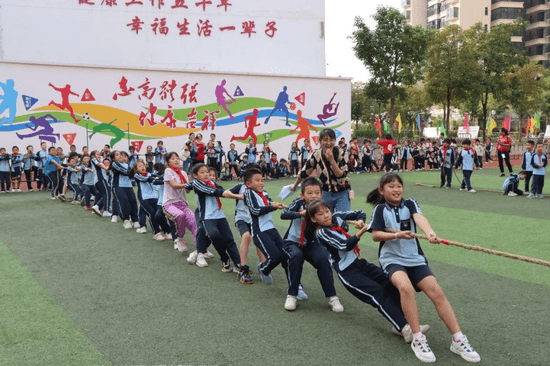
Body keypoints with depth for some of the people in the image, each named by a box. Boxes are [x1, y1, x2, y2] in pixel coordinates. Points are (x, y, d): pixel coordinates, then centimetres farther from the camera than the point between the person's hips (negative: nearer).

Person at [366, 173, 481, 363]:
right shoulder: (380, 209, 1)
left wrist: (430, 232, -40)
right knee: (406, 287, -32)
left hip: (415, 258, 3)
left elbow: (419, 218, -18)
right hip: (392, 259, -2)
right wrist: (397, 235, -24)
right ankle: (417, 339, -22)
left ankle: (458, 340, -5)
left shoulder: (410, 203, 3)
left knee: (437, 292, -14)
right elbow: (375, 235, -7)